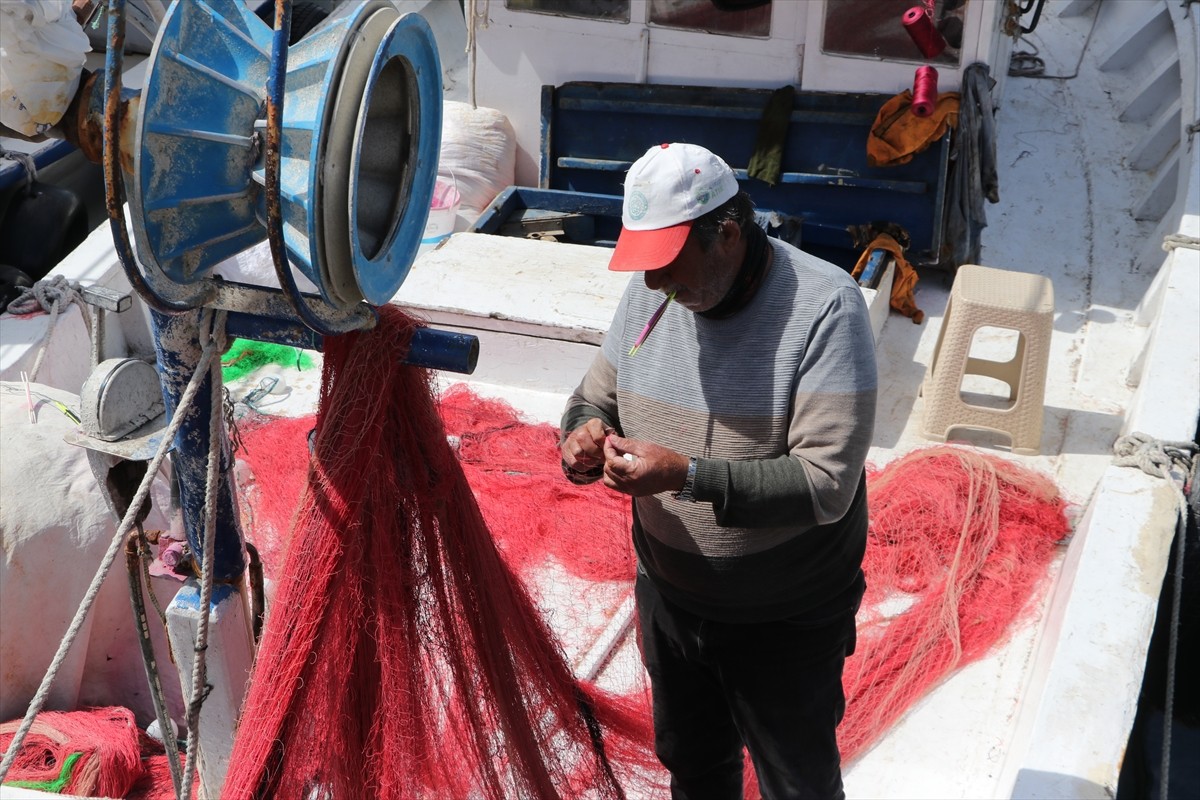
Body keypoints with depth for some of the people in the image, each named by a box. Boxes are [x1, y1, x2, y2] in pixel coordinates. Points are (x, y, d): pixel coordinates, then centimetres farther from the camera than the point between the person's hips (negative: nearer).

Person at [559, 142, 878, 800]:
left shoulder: (825, 306, -25)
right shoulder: (649, 293, -7)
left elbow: (826, 485, -30)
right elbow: (597, 392, 7)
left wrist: (686, 475, -37)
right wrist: (585, 427, -17)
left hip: (785, 623, -5)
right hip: (670, 599, 6)